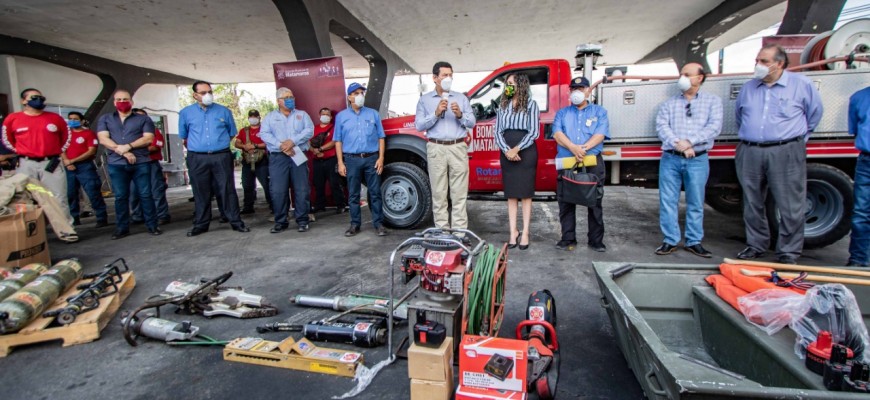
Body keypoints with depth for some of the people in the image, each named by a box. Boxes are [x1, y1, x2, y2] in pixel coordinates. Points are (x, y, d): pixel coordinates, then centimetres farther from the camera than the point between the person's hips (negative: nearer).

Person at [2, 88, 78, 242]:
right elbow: (7, 140, 17)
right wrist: (23, 152, 11)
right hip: (26, 165, 0)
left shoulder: (55, 118, 6)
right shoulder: (12, 119, 4)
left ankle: (66, 230, 0)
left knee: (59, 198, -2)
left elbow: (66, 137, 19)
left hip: (52, 163, 0)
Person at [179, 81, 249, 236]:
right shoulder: (186, 113, 6)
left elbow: (231, 133, 16)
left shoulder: (224, 111, 5)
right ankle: (201, 224, 17)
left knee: (227, 190, 0)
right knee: (201, 192, 7)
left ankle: (236, 222, 6)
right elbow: (183, 136, 18)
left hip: (222, 156, -1)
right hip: (197, 158, 1)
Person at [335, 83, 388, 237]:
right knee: (353, 194, 5)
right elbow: (338, 141, 7)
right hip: (352, 159, 0)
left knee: (375, 192, 1)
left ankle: (378, 223, 7)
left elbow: (381, 138, 8)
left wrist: (381, 158, -2)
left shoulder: (373, 114, 10)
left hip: (372, 158, 0)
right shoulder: (341, 116, 10)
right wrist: (340, 162, -1)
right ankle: (355, 224, 14)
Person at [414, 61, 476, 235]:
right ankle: (442, 232, 6)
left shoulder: (461, 98, 15)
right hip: (436, 149, -1)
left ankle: (460, 232, 3)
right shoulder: (425, 99, 11)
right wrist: (436, 113, -11)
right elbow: (419, 125, 1)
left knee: (459, 194, -2)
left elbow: (472, 123, 10)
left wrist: (460, 115, -9)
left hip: (458, 148, 1)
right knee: (439, 194, 0)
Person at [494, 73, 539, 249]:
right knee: (511, 194, 4)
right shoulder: (503, 106, 13)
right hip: (506, 153, 4)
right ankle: (513, 232, 9)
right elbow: (498, 132, 6)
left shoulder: (531, 104, 2)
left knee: (525, 193, 0)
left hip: (526, 151, -4)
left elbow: (533, 132, -7)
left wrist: (517, 149, -16)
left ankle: (525, 232, 6)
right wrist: (507, 150, -11)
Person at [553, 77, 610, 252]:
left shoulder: (599, 112, 12)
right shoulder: (562, 113, 16)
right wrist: (573, 148, -19)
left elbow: (600, 134, -3)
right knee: (566, 203, 3)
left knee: (595, 203, 2)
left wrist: (583, 148, -19)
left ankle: (596, 240, 11)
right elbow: (557, 134, -2)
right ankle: (568, 239, 12)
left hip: (593, 163, -1)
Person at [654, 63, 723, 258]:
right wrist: (677, 144, -17)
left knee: (696, 203, 6)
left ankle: (694, 242, 16)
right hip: (670, 159, 1)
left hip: (698, 160, -1)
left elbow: (714, 127, -6)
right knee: (668, 201, 2)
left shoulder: (713, 101, 8)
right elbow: (661, 126, -2)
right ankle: (670, 241, 11)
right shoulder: (669, 103, 12)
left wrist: (689, 142, -17)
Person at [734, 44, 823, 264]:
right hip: (749, 153, 3)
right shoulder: (748, 87, 13)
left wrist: (796, 137, 17)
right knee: (752, 204, 10)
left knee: (790, 206, -1)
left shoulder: (801, 84, 3)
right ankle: (756, 245, 23)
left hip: (786, 153, -3)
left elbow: (814, 113, 14)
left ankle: (789, 252, 10)